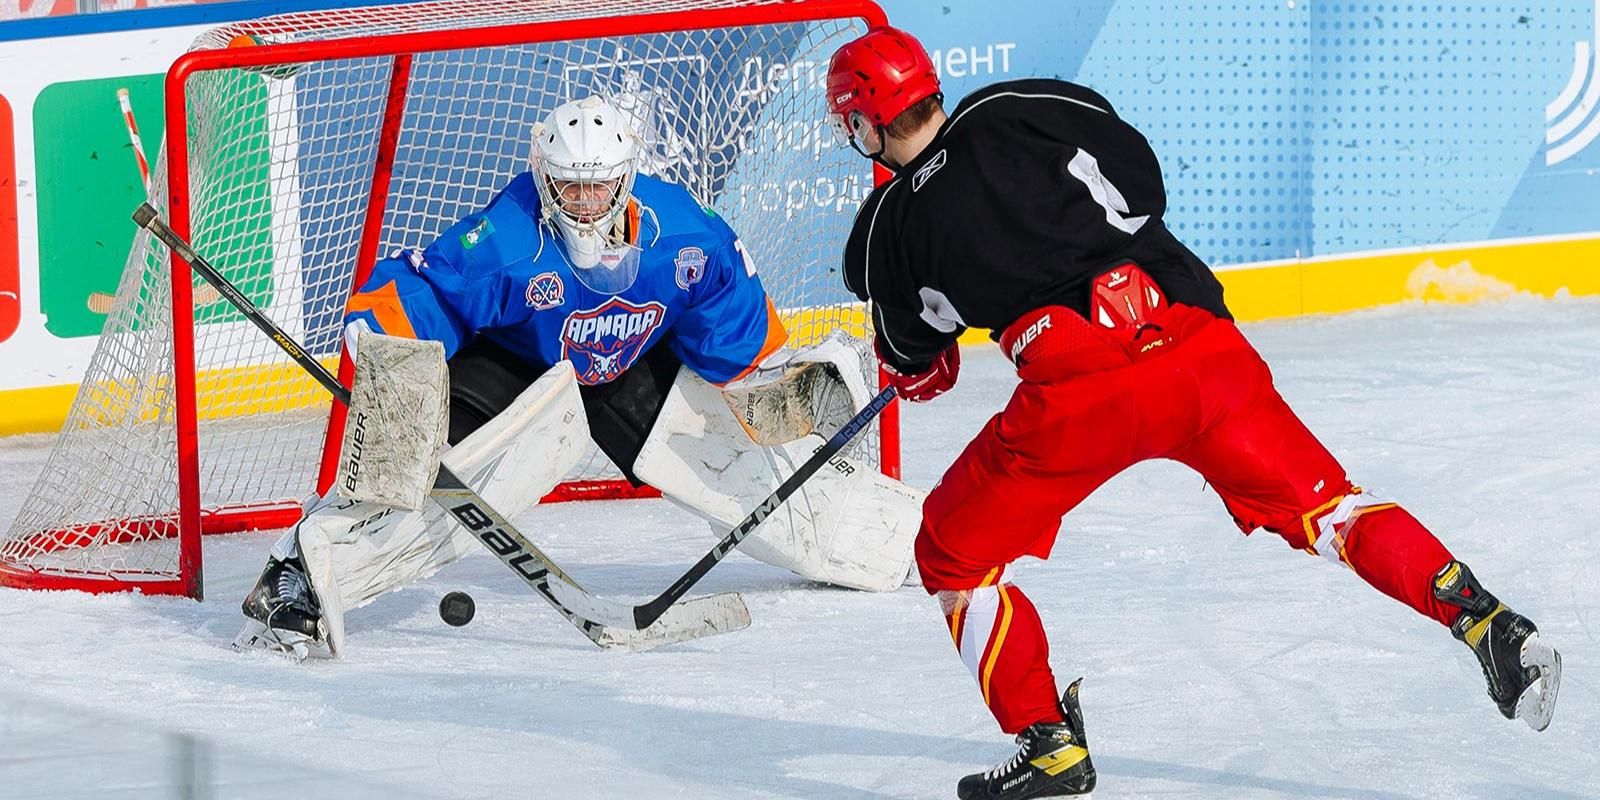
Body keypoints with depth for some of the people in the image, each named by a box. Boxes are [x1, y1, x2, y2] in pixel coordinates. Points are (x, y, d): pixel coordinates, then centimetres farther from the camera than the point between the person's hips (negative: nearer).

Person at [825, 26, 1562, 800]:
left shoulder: (886, 229, 10)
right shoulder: (1018, 109, 11)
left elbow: (917, 369, 24)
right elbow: (1140, 179, 15)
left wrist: (915, 363, 48)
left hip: (1075, 399, -3)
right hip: (1198, 346, 3)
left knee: (954, 554, 17)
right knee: (1321, 504, 17)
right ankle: (1486, 625, 2)